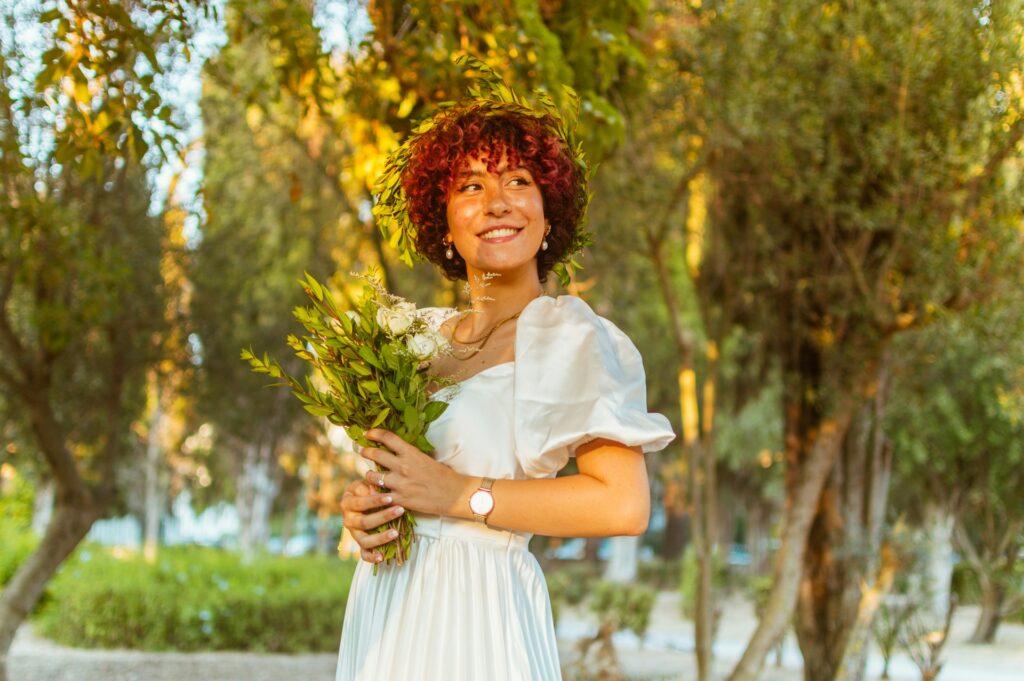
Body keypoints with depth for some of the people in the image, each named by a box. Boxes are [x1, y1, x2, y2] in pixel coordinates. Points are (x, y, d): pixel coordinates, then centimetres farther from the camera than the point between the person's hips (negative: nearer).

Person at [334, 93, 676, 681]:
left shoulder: (572, 335, -10)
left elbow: (624, 505, -21)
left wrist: (462, 495, -17)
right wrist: (363, 508, -1)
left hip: (480, 609, -6)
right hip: (386, 609, 6)